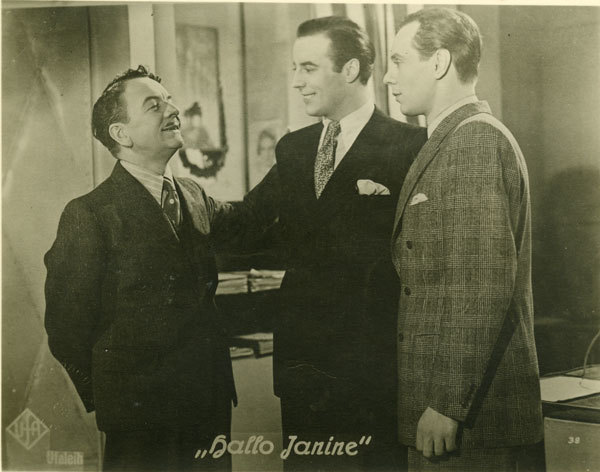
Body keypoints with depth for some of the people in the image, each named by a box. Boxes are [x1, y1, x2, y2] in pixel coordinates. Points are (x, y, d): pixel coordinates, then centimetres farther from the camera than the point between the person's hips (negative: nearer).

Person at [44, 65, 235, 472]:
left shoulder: (197, 198, 6)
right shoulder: (89, 216, -13)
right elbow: (67, 328, -9)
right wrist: (105, 400, -1)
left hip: (211, 406, 6)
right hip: (139, 419, -6)